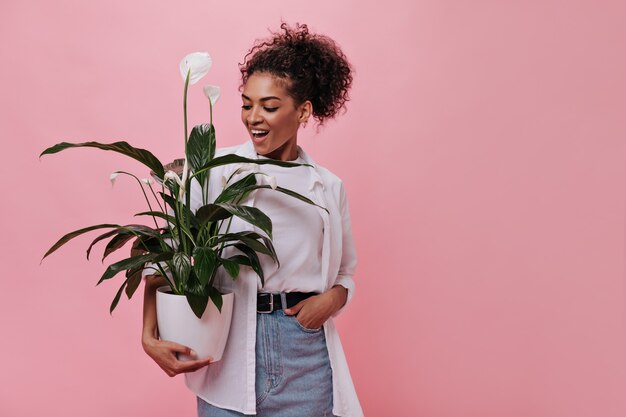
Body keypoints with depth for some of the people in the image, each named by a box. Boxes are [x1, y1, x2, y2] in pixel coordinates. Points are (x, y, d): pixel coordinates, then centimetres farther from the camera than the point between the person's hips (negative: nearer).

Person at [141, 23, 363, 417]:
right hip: (228, 358, -2)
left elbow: (344, 272, 14)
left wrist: (332, 299, -7)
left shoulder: (329, 188, 4)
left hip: (306, 355, 2)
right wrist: (150, 335, -17)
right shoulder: (216, 171, -5)